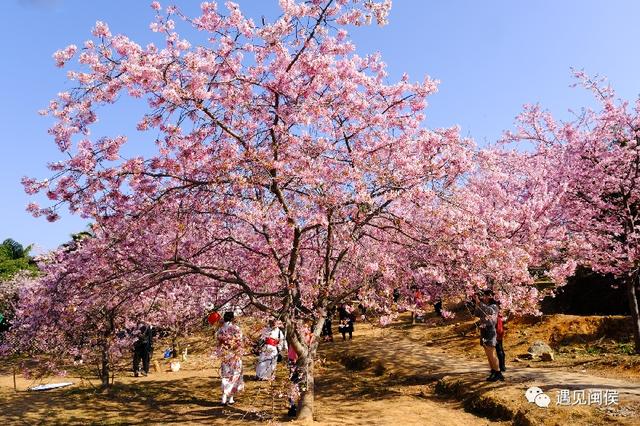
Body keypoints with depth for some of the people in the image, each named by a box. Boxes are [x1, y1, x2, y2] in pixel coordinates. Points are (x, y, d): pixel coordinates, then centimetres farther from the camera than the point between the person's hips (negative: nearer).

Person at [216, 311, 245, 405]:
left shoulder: (220, 330, 0)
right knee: (234, 375, 6)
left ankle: (224, 398, 6)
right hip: (235, 355, -3)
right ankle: (230, 398, 6)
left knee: (225, 376, 11)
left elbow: (218, 342, 6)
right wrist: (241, 353, 4)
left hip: (224, 355, 4)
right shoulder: (236, 329, -10)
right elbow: (239, 343, -8)